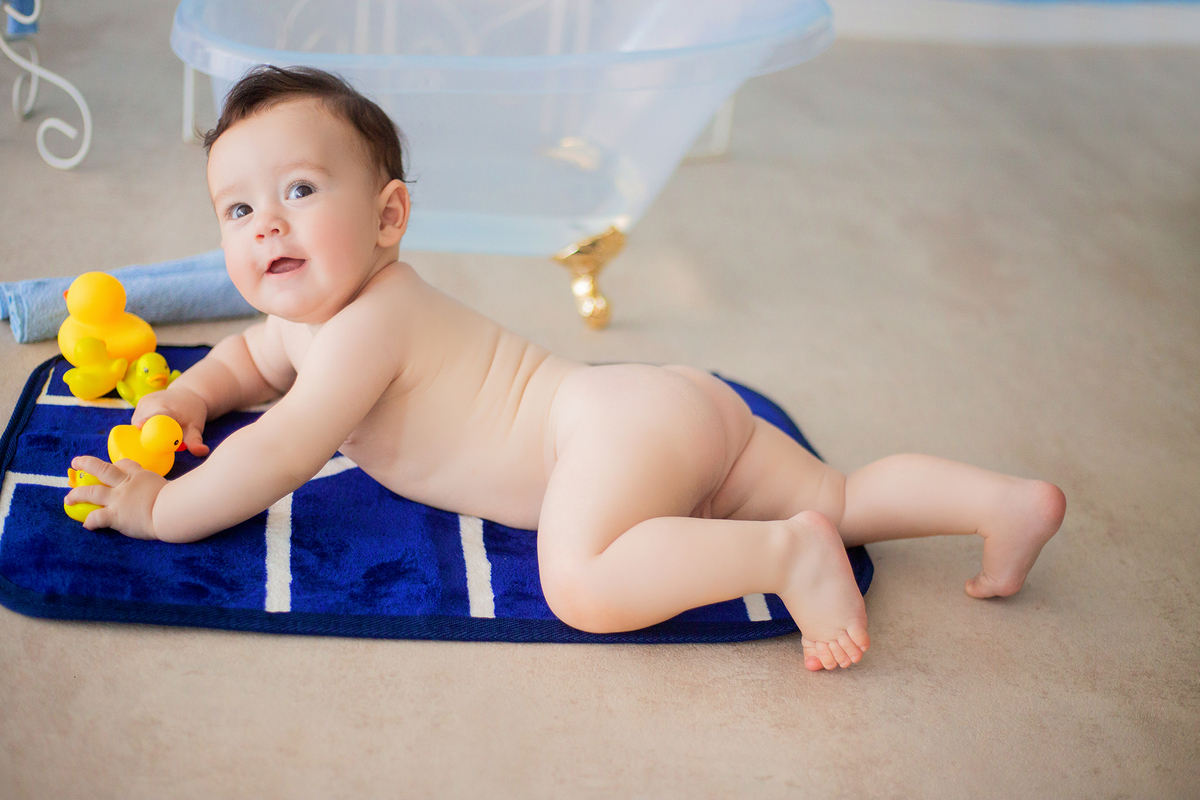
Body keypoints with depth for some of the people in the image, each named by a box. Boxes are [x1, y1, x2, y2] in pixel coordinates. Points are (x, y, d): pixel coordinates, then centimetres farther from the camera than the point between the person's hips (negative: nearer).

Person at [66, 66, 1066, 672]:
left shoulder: (365, 327, -15)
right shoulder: (313, 312, 16)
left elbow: (280, 454, -19)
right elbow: (251, 356, 36)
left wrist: (159, 507, -8)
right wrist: (188, 395, 17)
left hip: (623, 422, -10)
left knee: (581, 585, -33)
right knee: (841, 495, 12)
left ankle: (790, 552, -25)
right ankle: (1009, 500, 7)